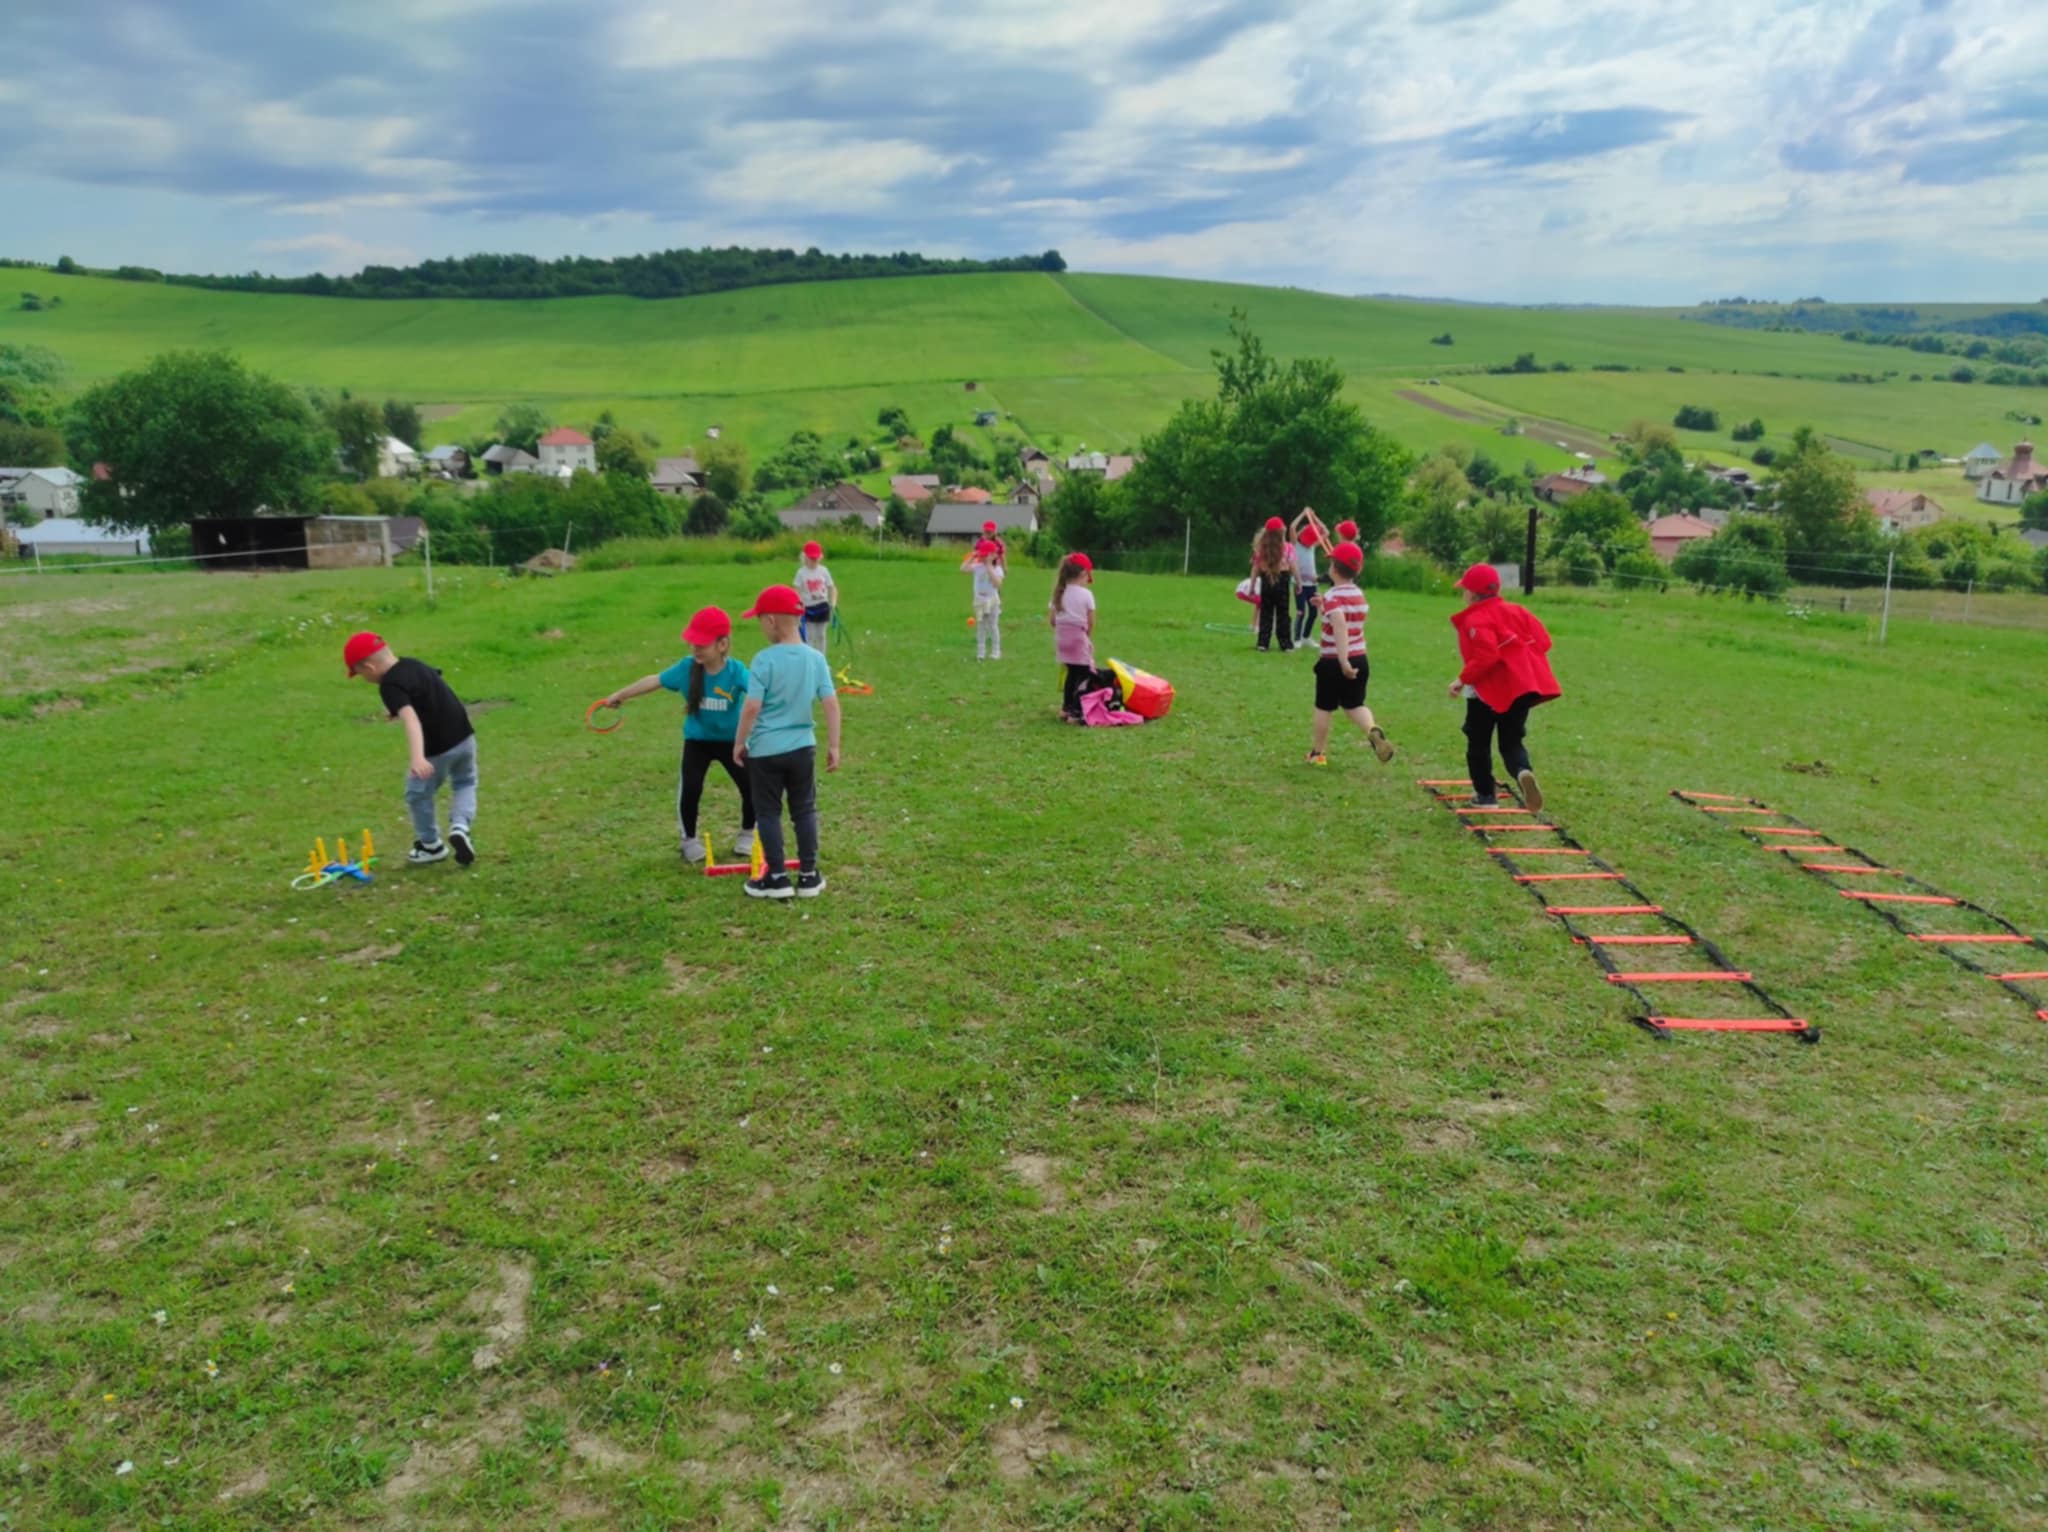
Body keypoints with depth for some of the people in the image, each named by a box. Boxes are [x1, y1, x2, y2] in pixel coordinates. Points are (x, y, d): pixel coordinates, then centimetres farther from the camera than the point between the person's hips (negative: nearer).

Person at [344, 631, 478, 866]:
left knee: (418, 794, 16)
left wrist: (417, 757, -47)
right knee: (465, 784, 27)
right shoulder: (415, 664, 7)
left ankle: (431, 846, 33)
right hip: (464, 737, 7)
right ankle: (461, 825, 2)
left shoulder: (390, 686, -18)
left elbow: (411, 719, -35)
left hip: (438, 749, -7)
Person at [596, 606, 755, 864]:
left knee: (751, 788, -2)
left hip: (731, 741, -1)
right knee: (689, 789, -11)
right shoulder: (687, 667, -14)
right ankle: (689, 839, 13)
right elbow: (654, 681, -1)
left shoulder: (735, 671, -23)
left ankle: (746, 833, 27)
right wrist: (620, 695, 10)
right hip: (697, 740, 1)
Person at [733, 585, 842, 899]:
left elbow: (752, 707, -17)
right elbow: (831, 704, -4)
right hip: (802, 747, 4)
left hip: (765, 749, -4)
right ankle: (808, 875, 17)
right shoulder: (816, 658, -2)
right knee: (805, 810, 14)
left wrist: (739, 742, -4)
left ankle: (777, 877, 12)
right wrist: (833, 745, 3)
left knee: (768, 812, 9)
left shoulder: (764, 659, -15)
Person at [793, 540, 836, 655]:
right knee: (809, 638, -2)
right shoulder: (801, 572, -6)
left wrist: (833, 604, -10)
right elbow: (797, 593, -7)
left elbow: (832, 588, 5)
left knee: (821, 636, 12)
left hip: (822, 608, 3)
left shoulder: (824, 571, 1)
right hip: (808, 609, -3)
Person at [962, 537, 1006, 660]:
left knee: (993, 626, 4)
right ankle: (981, 652, 14)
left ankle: (995, 651, 12)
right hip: (979, 600, 3)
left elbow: (997, 583, -25)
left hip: (992, 600, -3)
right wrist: (972, 557, -15)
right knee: (980, 626, 8)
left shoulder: (997, 569, -8)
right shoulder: (978, 567, -2)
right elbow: (964, 568, -14)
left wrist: (989, 567, -25)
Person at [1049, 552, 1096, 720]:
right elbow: (1091, 622, -8)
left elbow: (1051, 619, 5)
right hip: (1078, 638, -6)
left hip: (1061, 637, 6)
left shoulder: (1059, 593, 5)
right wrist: (1088, 637, 9)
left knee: (1072, 672, 21)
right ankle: (1075, 713, -7)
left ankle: (1066, 707, 28)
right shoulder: (1086, 594, -10)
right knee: (1084, 675, 0)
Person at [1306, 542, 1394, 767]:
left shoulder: (1332, 596, -17)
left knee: (1324, 708, 10)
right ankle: (1373, 731, -13)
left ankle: (1318, 753, 20)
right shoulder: (1359, 594, 6)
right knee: (1354, 705, 16)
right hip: (1359, 660, 6)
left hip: (1333, 662, -6)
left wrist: (1343, 660, -39)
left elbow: (1340, 626, -32)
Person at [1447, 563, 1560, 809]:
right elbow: (1542, 641, 6)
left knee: (1478, 743, 13)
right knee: (1512, 743, 11)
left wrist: (1463, 680, -16)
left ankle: (1485, 794, 18)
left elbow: (1486, 657, -24)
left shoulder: (1475, 620, -13)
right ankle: (1523, 772, -22)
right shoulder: (1516, 611, 9)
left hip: (1488, 690, -6)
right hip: (1521, 686, 6)